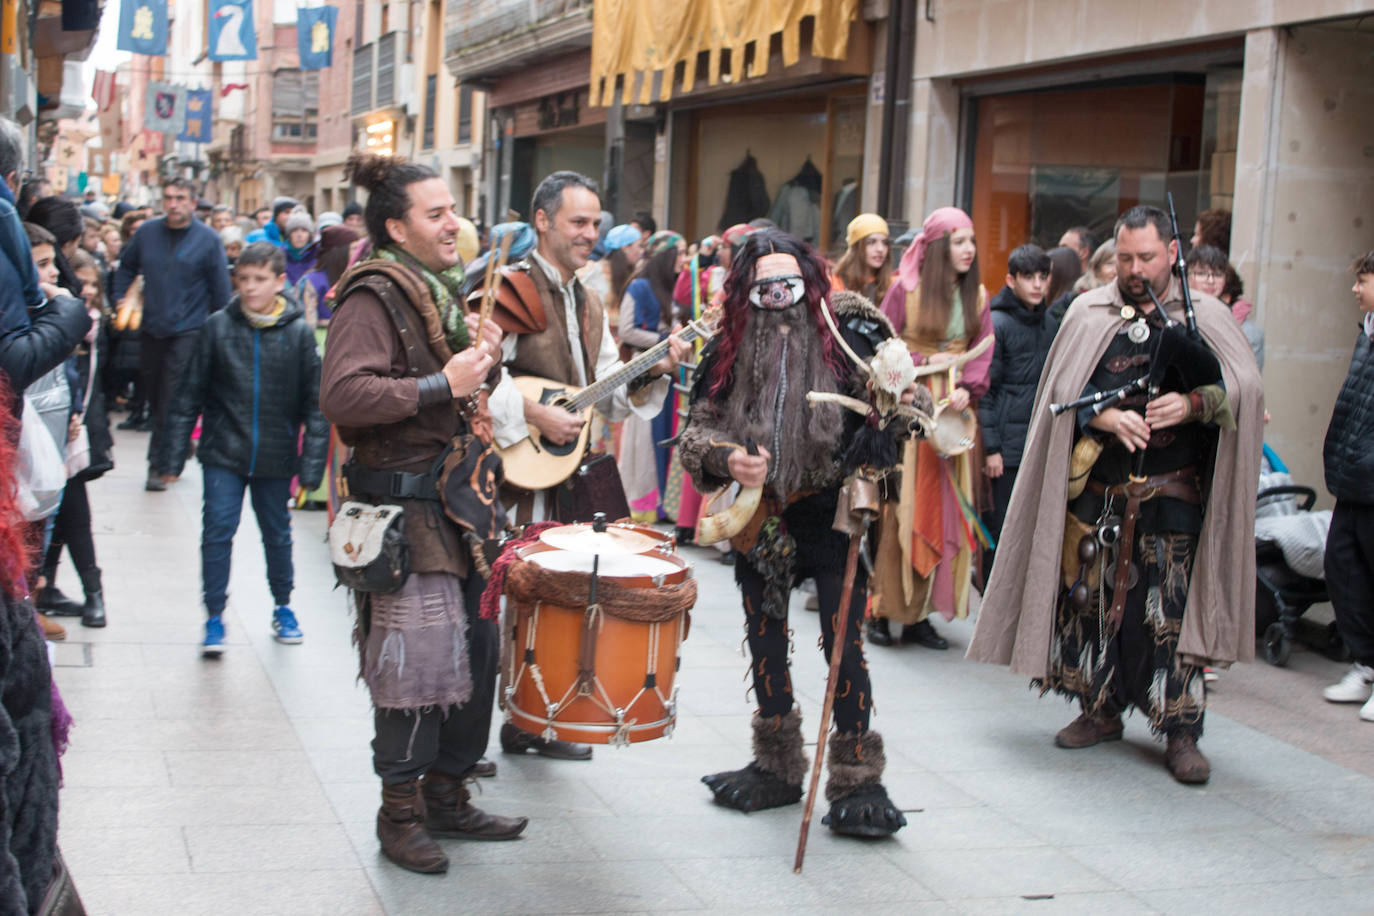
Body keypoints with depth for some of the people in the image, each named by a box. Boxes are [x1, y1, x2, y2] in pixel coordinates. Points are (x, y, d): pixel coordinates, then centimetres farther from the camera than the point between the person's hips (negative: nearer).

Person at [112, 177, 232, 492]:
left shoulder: (208, 239, -5)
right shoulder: (147, 232, 4)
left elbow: (221, 289, -2)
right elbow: (126, 267, 20)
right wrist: (120, 300, 8)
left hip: (188, 331, -4)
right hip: (152, 329, 5)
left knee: (173, 402, -11)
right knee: (154, 398, 12)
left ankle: (161, 465, -6)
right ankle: (176, 449, 28)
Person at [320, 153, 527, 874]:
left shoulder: (447, 290, 18)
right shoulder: (374, 296, -11)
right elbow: (342, 396, -24)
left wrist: (485, 357, 9)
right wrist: (442, 386, -23)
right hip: (405, 504, -9)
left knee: (476, 646, 11)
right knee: (417, 655, -6)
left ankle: (446, 794, 25)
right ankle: (400, 813, 7)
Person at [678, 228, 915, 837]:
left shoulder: (846, 339, -9)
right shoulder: (729, 353, -1)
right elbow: (698, 426, 2)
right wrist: (727, 459, -18)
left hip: (832, 516, -4)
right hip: (760, 518, 4)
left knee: (843, 645, -6)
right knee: (765, 643, 13)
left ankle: (856, 779, 7)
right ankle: (777, 768, 29)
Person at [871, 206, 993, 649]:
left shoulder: (977, 296, 9)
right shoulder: (906, 289, -3)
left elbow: (982, 352, 5)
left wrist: (967, 389, -12)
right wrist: (924, 362, -13)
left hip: (952, 413, 4)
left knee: (946, 509, 3)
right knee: (900, 507, -3)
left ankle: (920, 612, 10)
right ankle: (883, 609, 5)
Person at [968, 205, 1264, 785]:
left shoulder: (1204, 317, 6)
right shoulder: (1088, 314, 8)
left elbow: (1246, 389, 1)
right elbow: (1061, 391, 3)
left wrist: (1194, 403, -16)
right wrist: (1105, 416, -15)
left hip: (1174, 492, -2)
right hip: (1098, 485, 2)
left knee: (1174, 607, -4)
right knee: (1092, 596, 6)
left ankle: (1181, 733, 3)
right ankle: (1101, 710, 23)